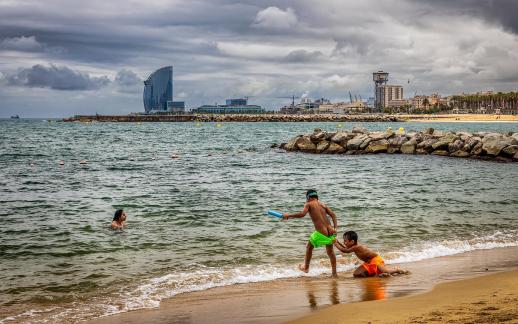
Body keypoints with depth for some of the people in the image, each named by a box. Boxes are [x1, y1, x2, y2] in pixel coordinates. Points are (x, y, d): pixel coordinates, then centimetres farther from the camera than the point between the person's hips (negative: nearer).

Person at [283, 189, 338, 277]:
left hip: (321, 233, -5)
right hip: (330, 232, 5)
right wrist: (335, 228, 1)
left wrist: (289, 215, -7)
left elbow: (302, 214, -17)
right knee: (330, 251, 24)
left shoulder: (308, 204, 2)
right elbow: (333, 215, 7)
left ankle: (306, 268, 36)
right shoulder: (323, 204, 18)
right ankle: (334, 273, 29)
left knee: (309, 247, 23)